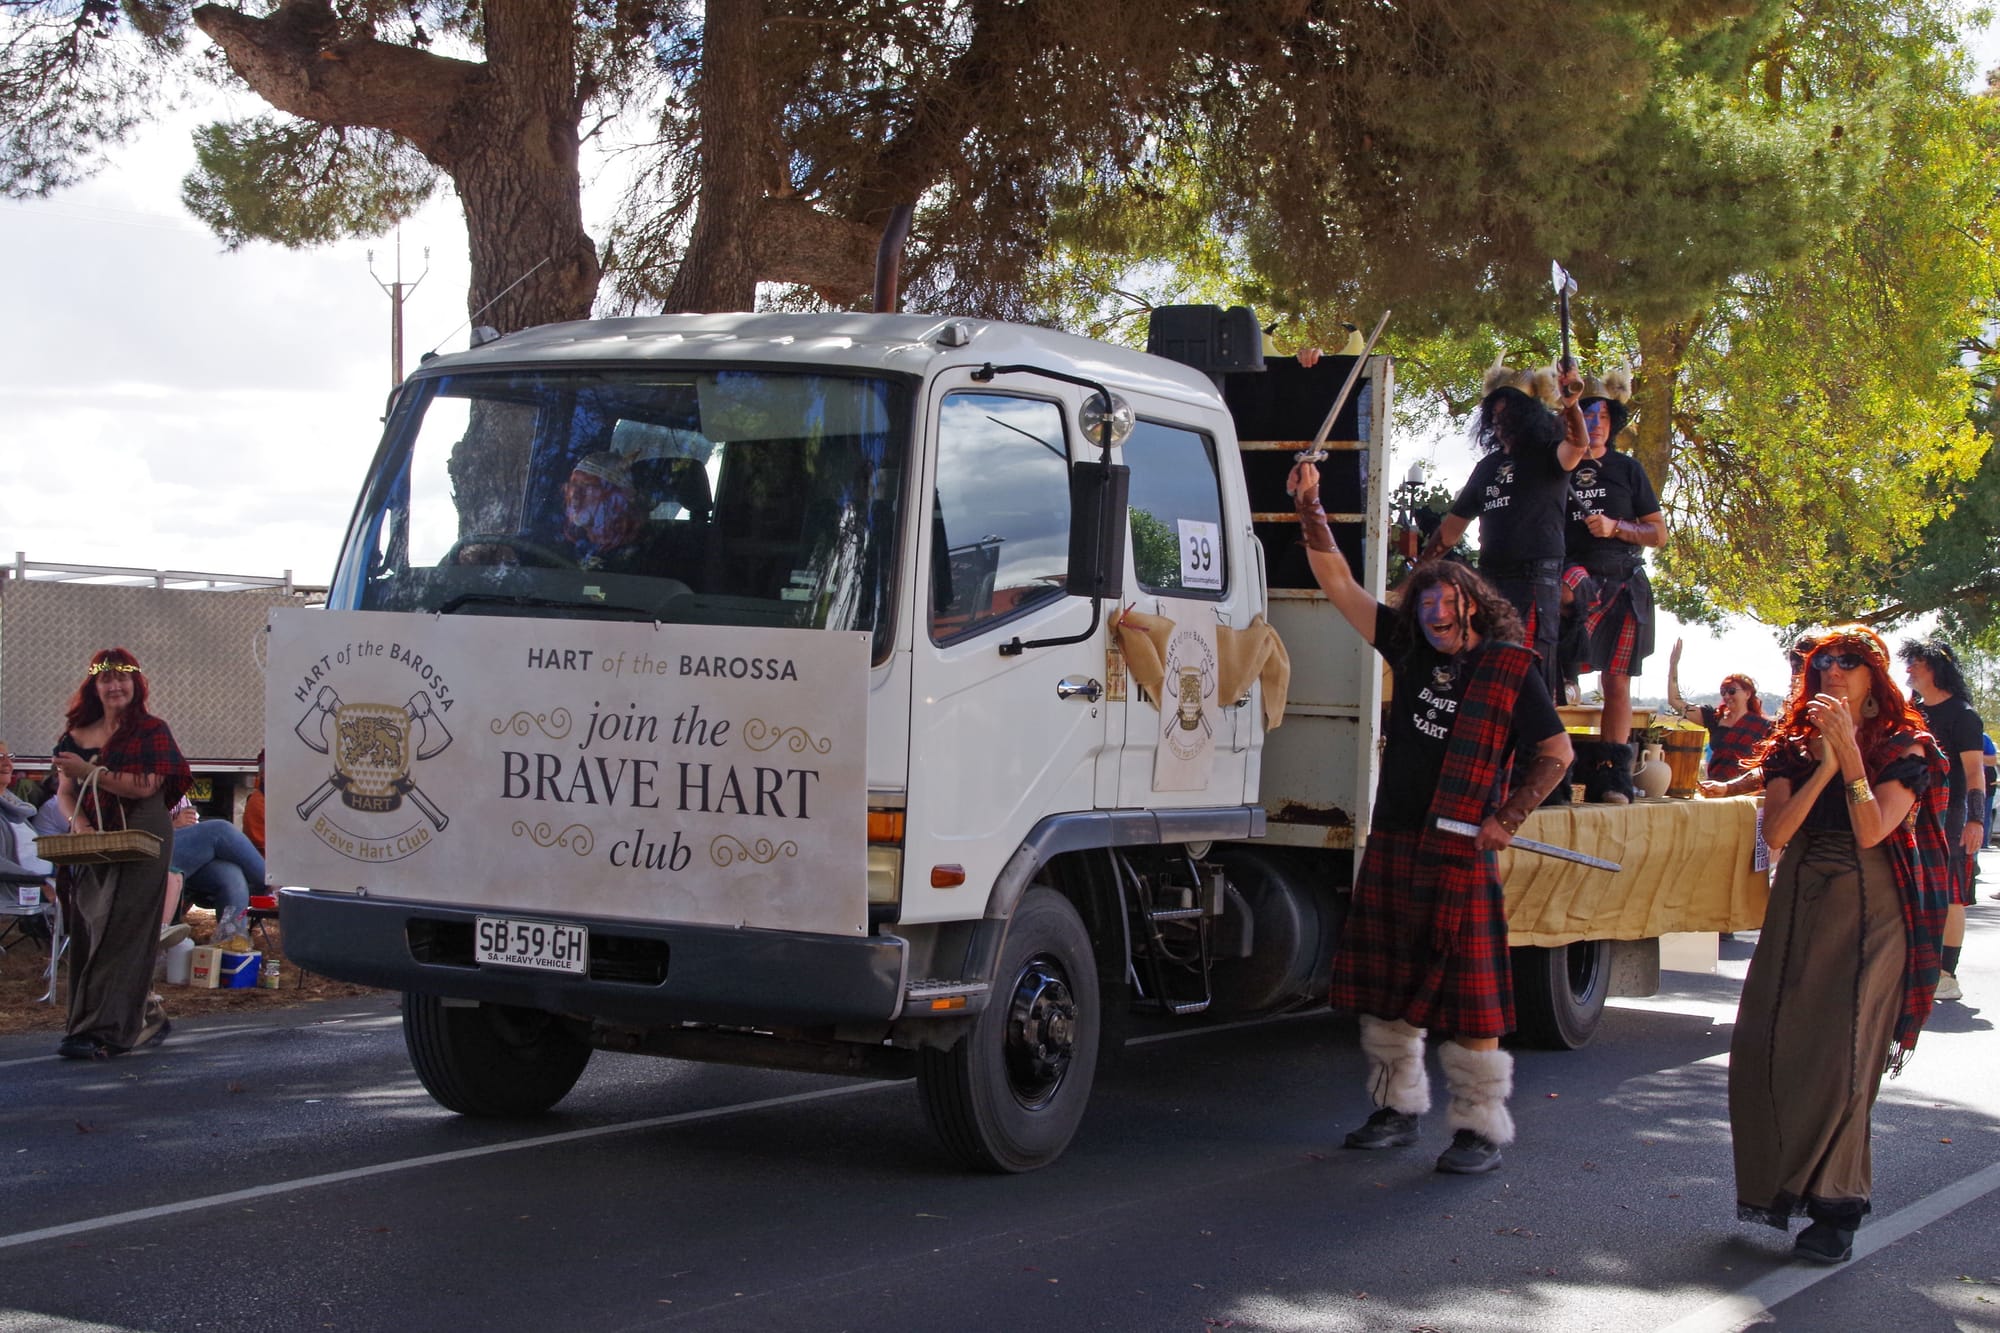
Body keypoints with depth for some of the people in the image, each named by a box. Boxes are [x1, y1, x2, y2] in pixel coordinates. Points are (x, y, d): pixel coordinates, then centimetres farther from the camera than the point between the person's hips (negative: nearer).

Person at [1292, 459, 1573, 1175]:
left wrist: (1506, 820, -8)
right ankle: (1397, 1109, 24)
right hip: (1391, 845, 6)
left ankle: (1481, 1130, 0)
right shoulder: (1413, 651, 11)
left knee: (1469, 995, -5)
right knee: (1386, 987, 11)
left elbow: (1557, 753, 0)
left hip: (1459, 851, -6)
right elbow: (1339, 584, 11)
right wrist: (1311, 508, 4)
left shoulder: (1510, 670, -2)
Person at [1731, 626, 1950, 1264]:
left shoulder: (1904, 751, 1)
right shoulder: (1793, 747, 11)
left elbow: (1871, 830, -14)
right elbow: (1776, 833, -4)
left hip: (1868, 915, -4)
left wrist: (1849, 751, -16)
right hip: (1796, 911, 4)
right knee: (1762, 1051, -3)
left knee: (1839, 1060, -9)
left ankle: (1834, 1210, -1)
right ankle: (1776, 1186, 15)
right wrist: (1825, 766, -11)